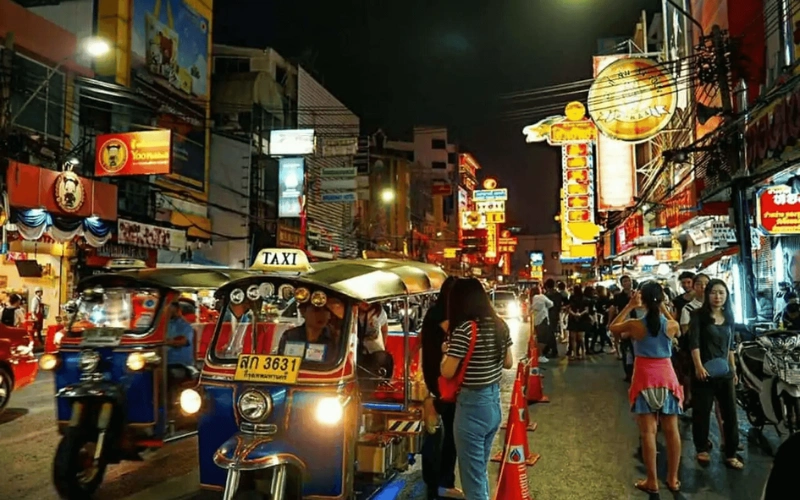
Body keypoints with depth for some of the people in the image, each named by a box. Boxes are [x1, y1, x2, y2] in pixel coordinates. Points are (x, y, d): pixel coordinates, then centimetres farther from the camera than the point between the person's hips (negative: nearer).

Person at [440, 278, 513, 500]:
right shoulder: (500, 325, 2)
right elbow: (508, 363, 13)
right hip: (494, 403, 8)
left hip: (472, 407, -8)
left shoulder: (464, 329, -21)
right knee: (481, 471, 25)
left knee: (473, 477, 7)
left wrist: (446, 351, 0)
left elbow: (447, 372, -18)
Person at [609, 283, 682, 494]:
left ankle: (652, 481, 8)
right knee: (672, 430, 10)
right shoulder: (672, 325, -8)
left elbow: (613, 328, 6)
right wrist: (664, 308, 12)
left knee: (648, 431, 2)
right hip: (667, 377, 2)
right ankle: (673, 479, 20)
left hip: (645, 379, -2)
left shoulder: (635, 325, -13)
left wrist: (629, 306, 5)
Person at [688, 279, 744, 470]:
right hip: (704, 371, -5)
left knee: (730, 413, 5)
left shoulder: (729, 316, 9)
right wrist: (698, 366, -24)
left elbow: (730, 345, 17)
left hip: (724, 372, 5)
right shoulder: (699, 315, -6)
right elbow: (694, 342, -14)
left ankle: (731, 454, 15)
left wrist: (733, 368, 16)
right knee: (702, 411, 5)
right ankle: (702, 449, 20)